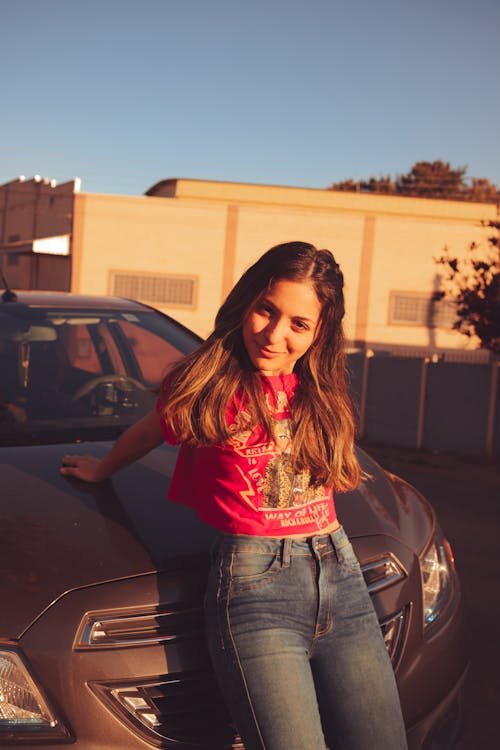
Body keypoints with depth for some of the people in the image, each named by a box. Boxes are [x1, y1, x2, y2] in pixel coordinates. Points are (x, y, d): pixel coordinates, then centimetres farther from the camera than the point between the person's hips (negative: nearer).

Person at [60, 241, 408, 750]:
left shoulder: (318, 395, 10)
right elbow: (146, 433, 20)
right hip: (253, 589, -5)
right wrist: (101, 469, 33)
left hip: (341, 579, 5)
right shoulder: (209, 388, -1)